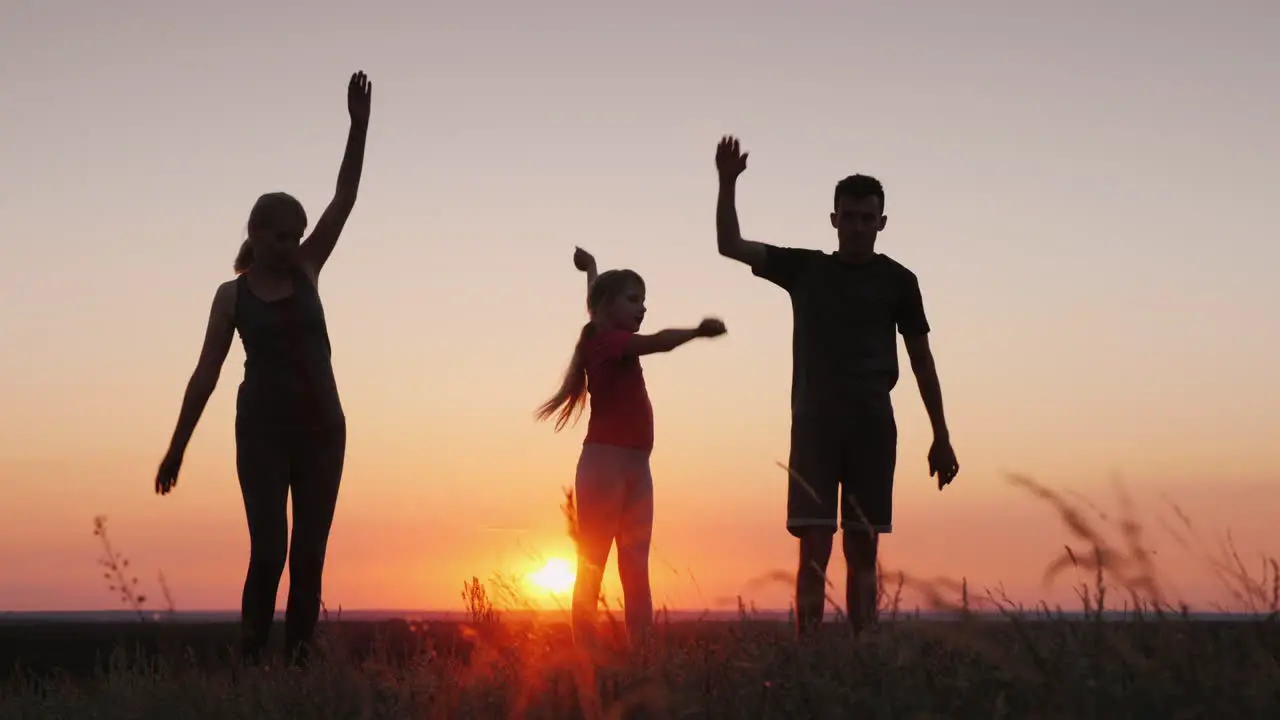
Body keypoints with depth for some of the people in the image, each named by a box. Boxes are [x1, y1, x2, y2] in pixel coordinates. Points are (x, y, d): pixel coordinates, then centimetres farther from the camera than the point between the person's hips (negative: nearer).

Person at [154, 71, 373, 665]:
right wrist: (176, 448, -2)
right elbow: (206, 373, 1)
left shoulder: (305, 271, 7)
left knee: (309, 556, 1)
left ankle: (298, 661, 3)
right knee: (269, 552, -14)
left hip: (322, 430, 3)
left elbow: (344, 200, 0)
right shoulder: (233, 295, 1)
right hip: (263, 433, -3)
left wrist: (359, 124, -9)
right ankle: (251, 661, -7)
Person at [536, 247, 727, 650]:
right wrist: (698, 331, -41)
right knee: (591, 569, -7)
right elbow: (659, 342, -29)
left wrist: (591, 269, 51)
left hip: (636, 465, 9)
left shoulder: (616, 341, 16)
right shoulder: (606, 340, -10)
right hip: (605, 461, -9)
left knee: (637, 571, 2)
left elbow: (598, 303, 37)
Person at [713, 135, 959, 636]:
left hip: (871, 425, 0)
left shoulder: (897, 281, 8)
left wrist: (940, 437, 5)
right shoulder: (804, 269, 12)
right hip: (815, 422, 0)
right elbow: (730, 246, 8)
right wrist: (728, 183, -7)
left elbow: (921, 359, 9)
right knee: (814, 548, -8)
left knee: (862, 549, -1)